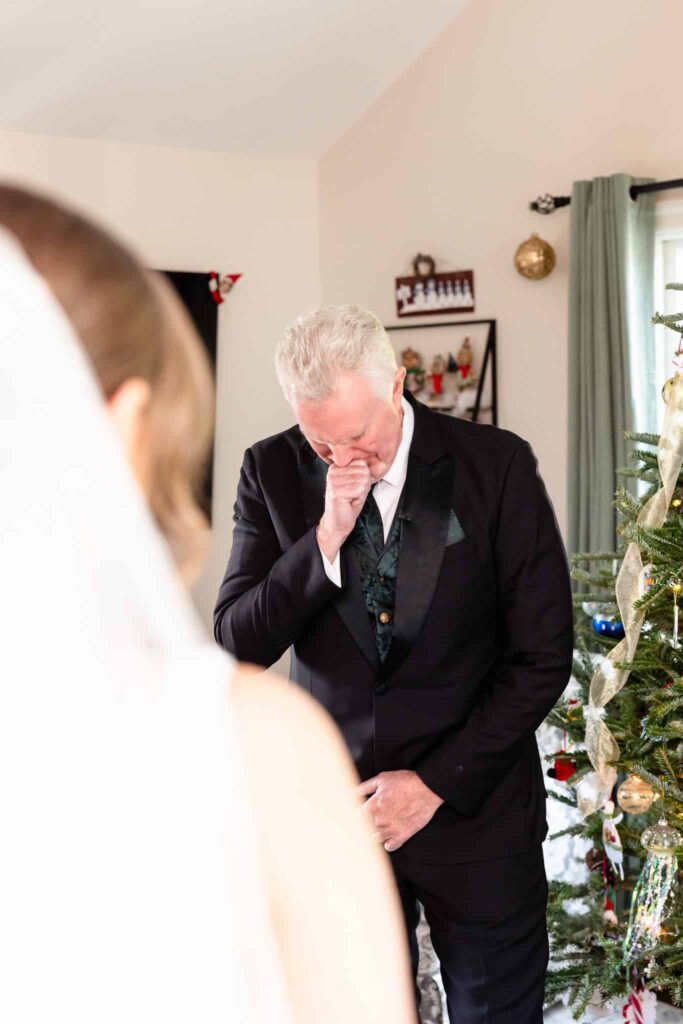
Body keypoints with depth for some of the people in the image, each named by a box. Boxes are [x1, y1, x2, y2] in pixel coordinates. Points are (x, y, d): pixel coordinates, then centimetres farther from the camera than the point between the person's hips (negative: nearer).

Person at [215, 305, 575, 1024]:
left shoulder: (497, 465, -11)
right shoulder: (272, 471, -4)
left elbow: (542, 657, -8)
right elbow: (236, 644, -7)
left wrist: (438, 783, -9)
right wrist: (323, 540, -21)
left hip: (473, 800, -1)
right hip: (331, 803, 2)